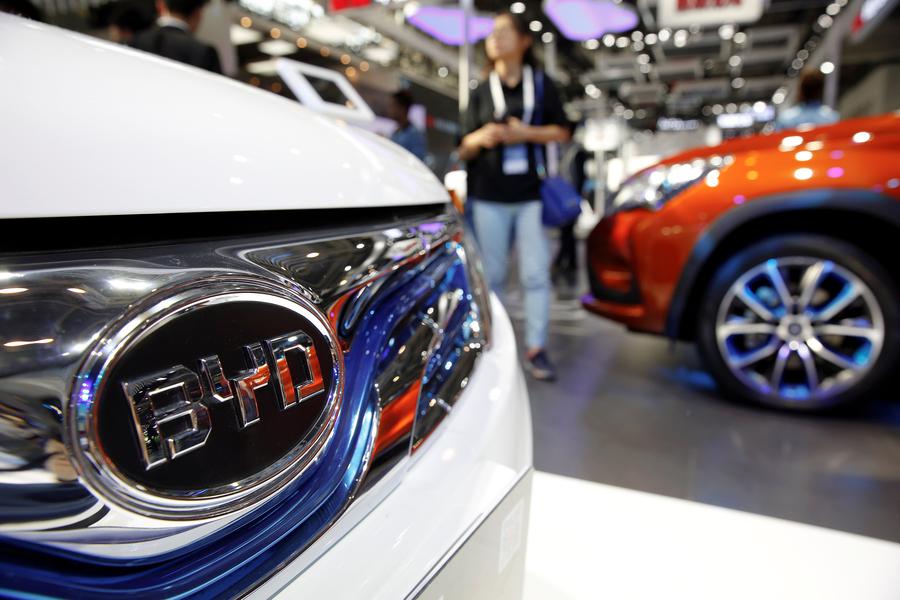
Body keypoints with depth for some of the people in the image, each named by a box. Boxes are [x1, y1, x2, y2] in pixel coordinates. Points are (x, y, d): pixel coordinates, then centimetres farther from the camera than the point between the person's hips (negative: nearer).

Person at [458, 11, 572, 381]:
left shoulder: (541, 85, 11)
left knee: (536, 274, -5)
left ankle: (536, 349, 1)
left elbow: (562, 131, 7)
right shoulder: (481, 93, 12)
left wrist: (524, 133, -9)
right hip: (489, 197, 1)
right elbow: (464, 149, 10)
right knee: (492, 276, 4)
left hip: (531, 195, -1)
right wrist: (481, 138, -13)